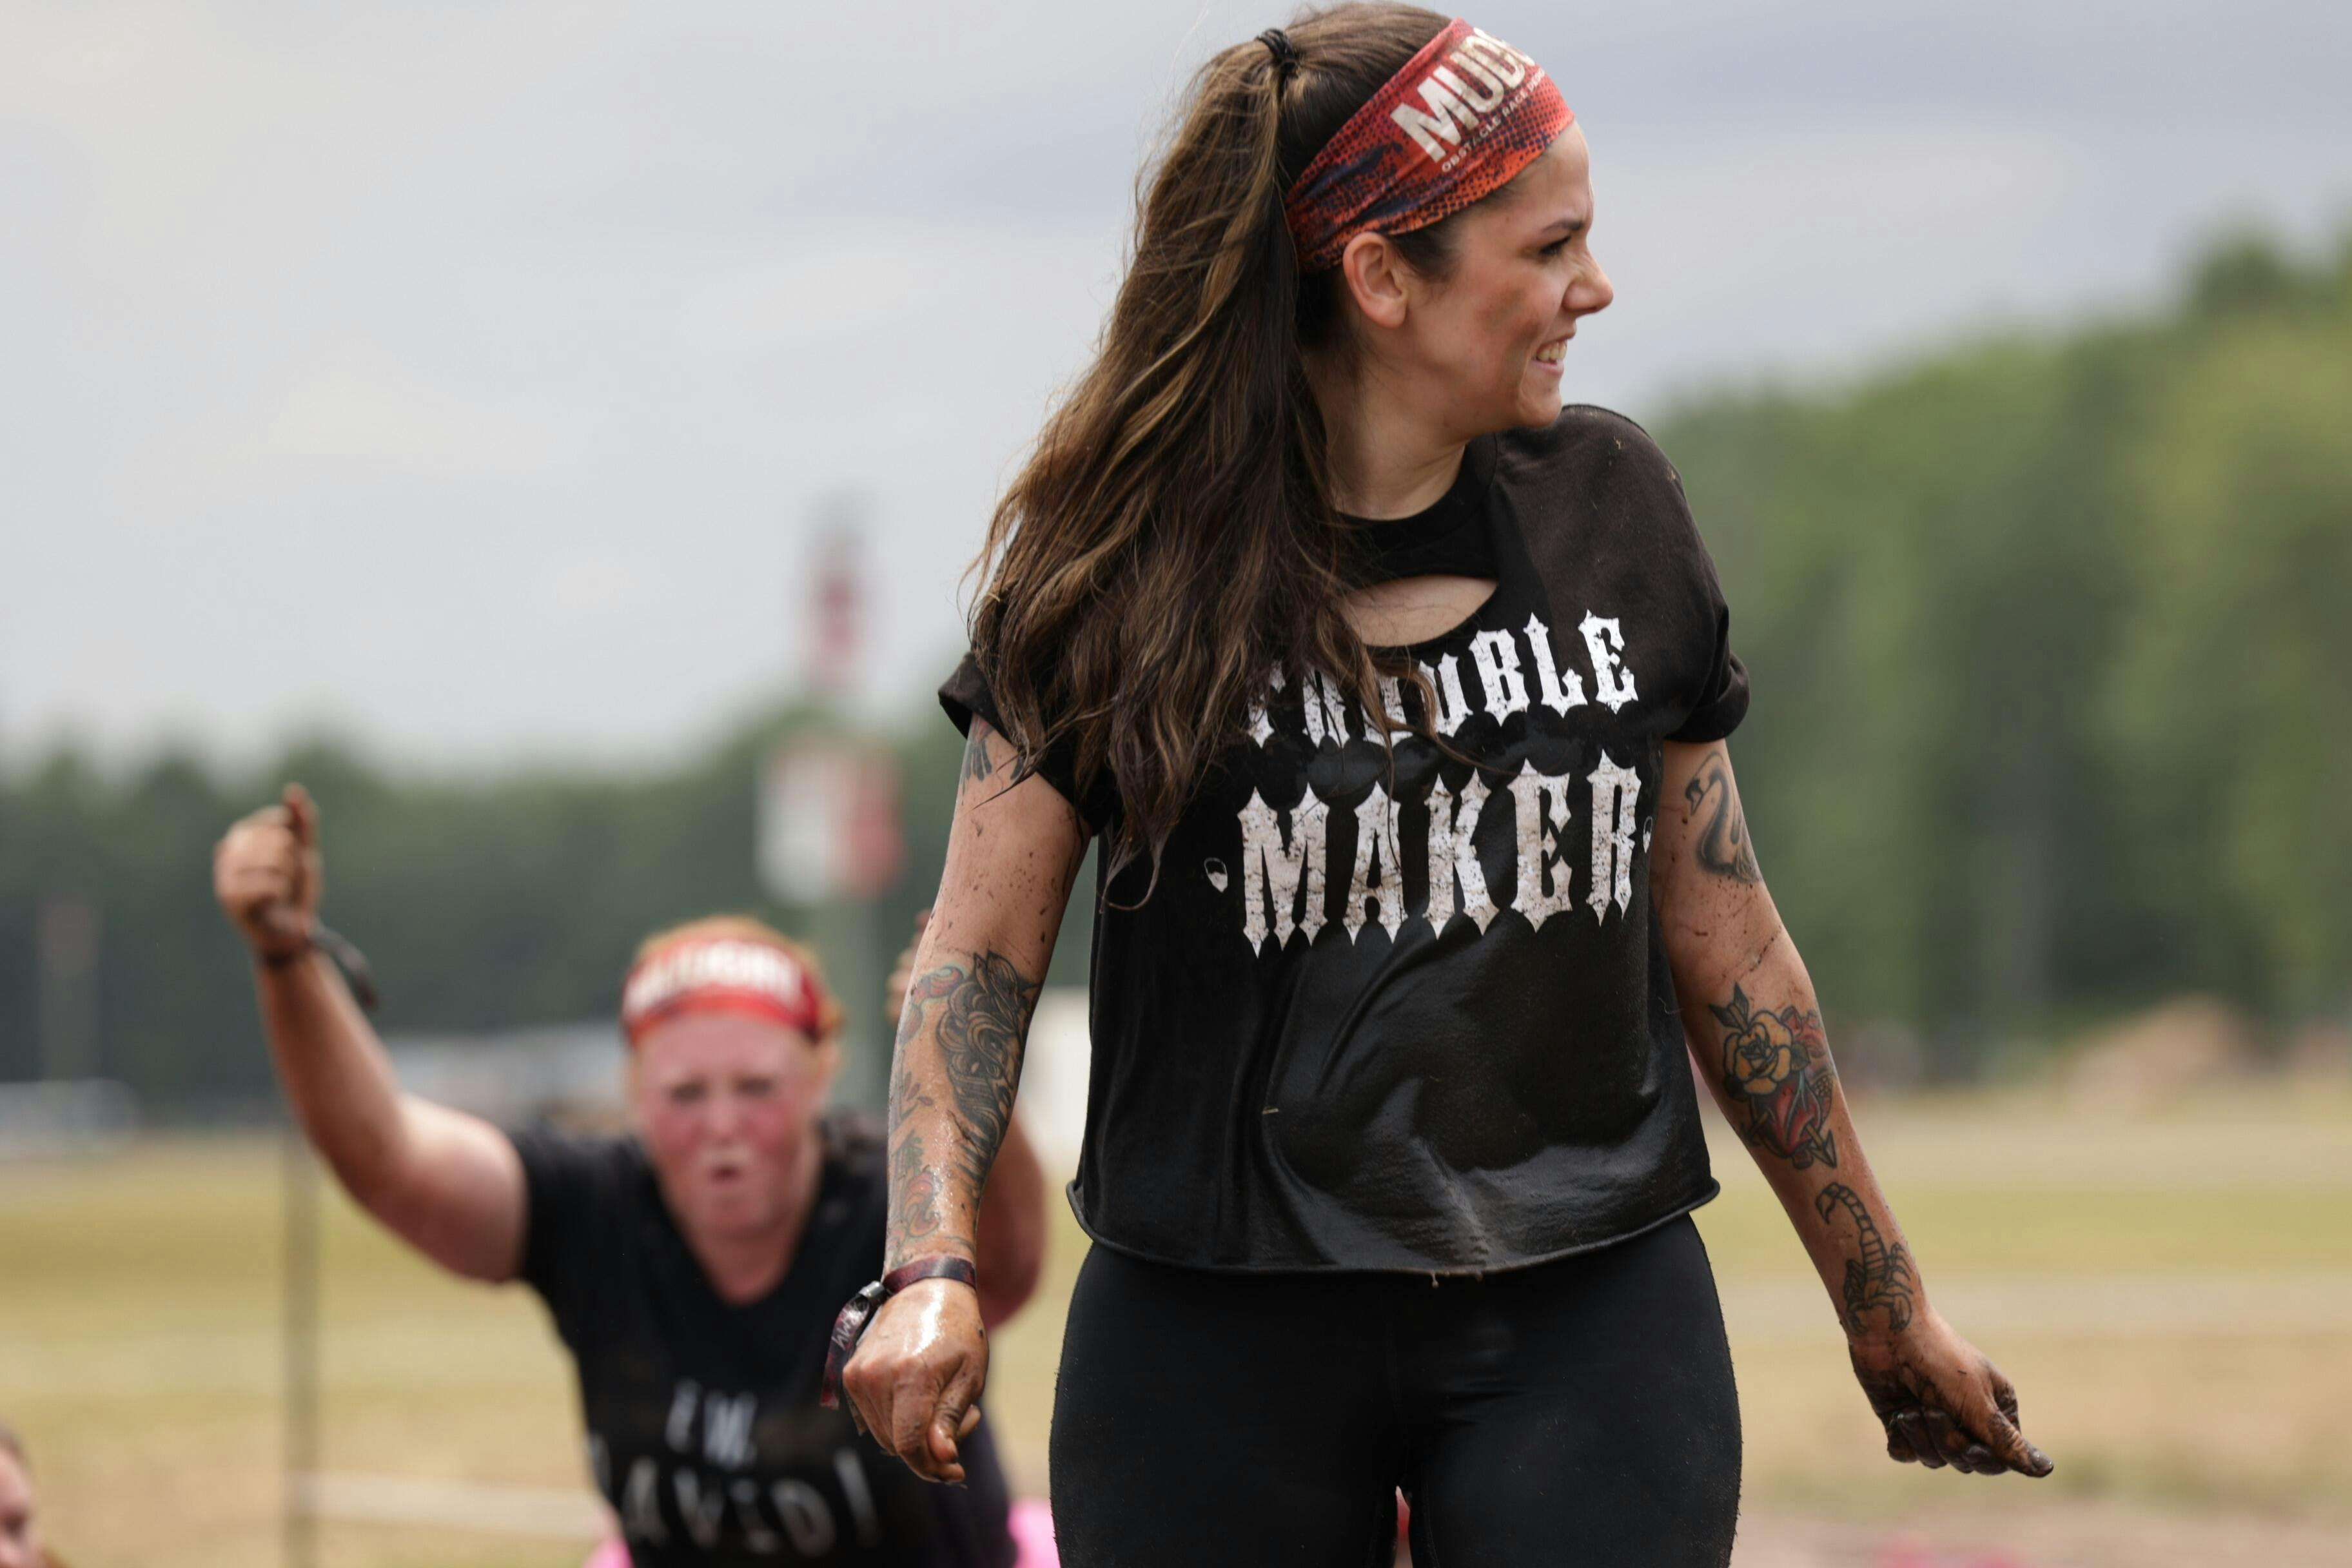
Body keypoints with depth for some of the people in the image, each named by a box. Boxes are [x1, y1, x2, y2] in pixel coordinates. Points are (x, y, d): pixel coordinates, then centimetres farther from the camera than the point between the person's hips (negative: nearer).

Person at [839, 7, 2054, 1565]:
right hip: (1218, 1335, -2)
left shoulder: (1613, 505, 4)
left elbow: (1726, 944, 12)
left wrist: (1887, 1307, 16)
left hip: (1589, 1327, 2)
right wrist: (931, 1268, -21)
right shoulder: (1130, 556, -4)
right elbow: (982, 956, -3)